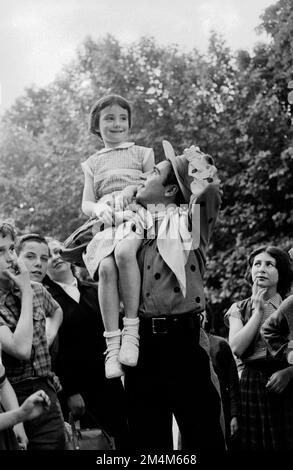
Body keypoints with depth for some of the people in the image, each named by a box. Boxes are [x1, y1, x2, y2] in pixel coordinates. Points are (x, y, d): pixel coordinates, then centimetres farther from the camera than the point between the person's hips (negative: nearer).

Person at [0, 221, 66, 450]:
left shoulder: (36, 289, 6)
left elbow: (56, 311, 30)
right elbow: (21, 349, -22)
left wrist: (48, 337, 10)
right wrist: (26, 293, -18)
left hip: (46, 392, 5)